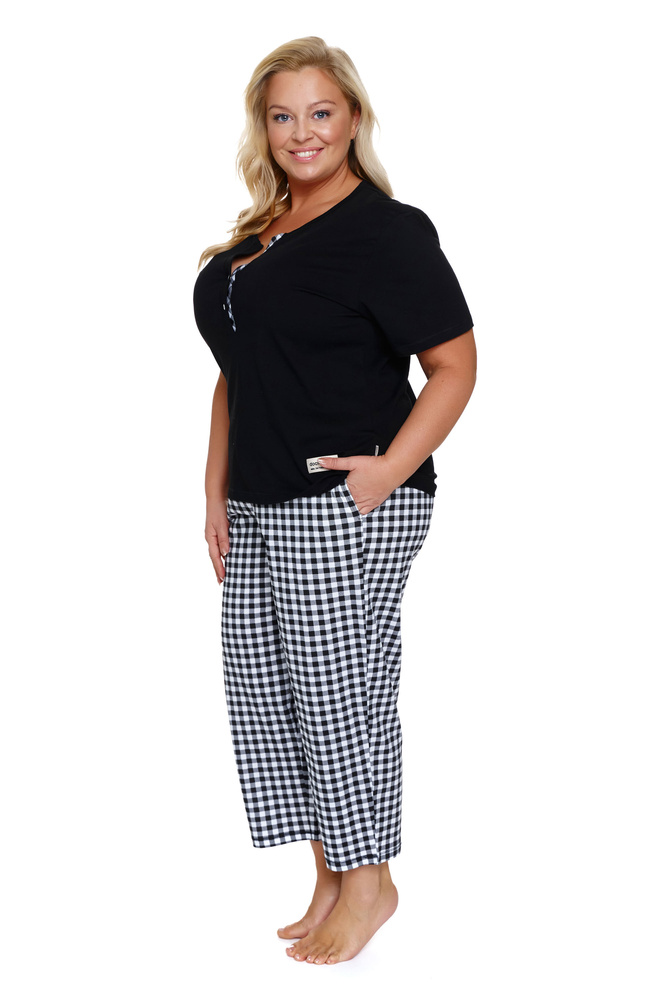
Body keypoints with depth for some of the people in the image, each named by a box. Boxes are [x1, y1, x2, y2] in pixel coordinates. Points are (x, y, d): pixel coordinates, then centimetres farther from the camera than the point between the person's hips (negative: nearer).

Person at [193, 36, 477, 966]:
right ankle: (331, 881, 24)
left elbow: (455, 366, -10)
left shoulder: (388, 229, -8)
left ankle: (368, 882, 16)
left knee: (341, 688, -2)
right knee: (262, 686, 11)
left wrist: (391, 469, -19)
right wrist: (216, 494, 14)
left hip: (344, 512, -8)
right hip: (260, 510, 9)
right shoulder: (255, 237, 16)